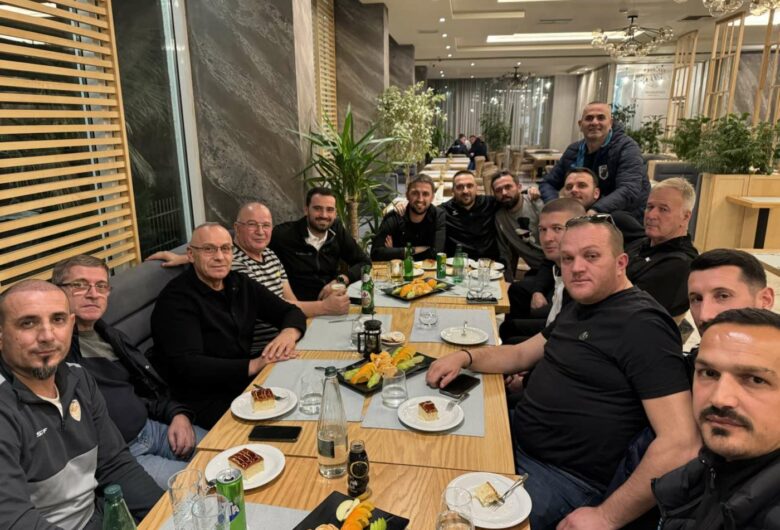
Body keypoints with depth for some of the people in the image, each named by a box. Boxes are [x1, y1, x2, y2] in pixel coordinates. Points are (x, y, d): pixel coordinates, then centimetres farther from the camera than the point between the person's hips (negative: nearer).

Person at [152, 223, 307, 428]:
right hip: (205, 401, -7)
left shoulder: (240, 284, 9)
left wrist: (289, 333, -13)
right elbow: (187, 366, -21)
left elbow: (290, 311, 12)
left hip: (246, 381, 7)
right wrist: (254, 365, -27)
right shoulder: (175, 298, -11)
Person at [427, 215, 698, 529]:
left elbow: (681, 444, -25)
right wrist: (464, 357, 1)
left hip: (564, 477, -8)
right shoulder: (581, 308, 10)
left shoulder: (642, 325, -20)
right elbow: (522, 354, 19)